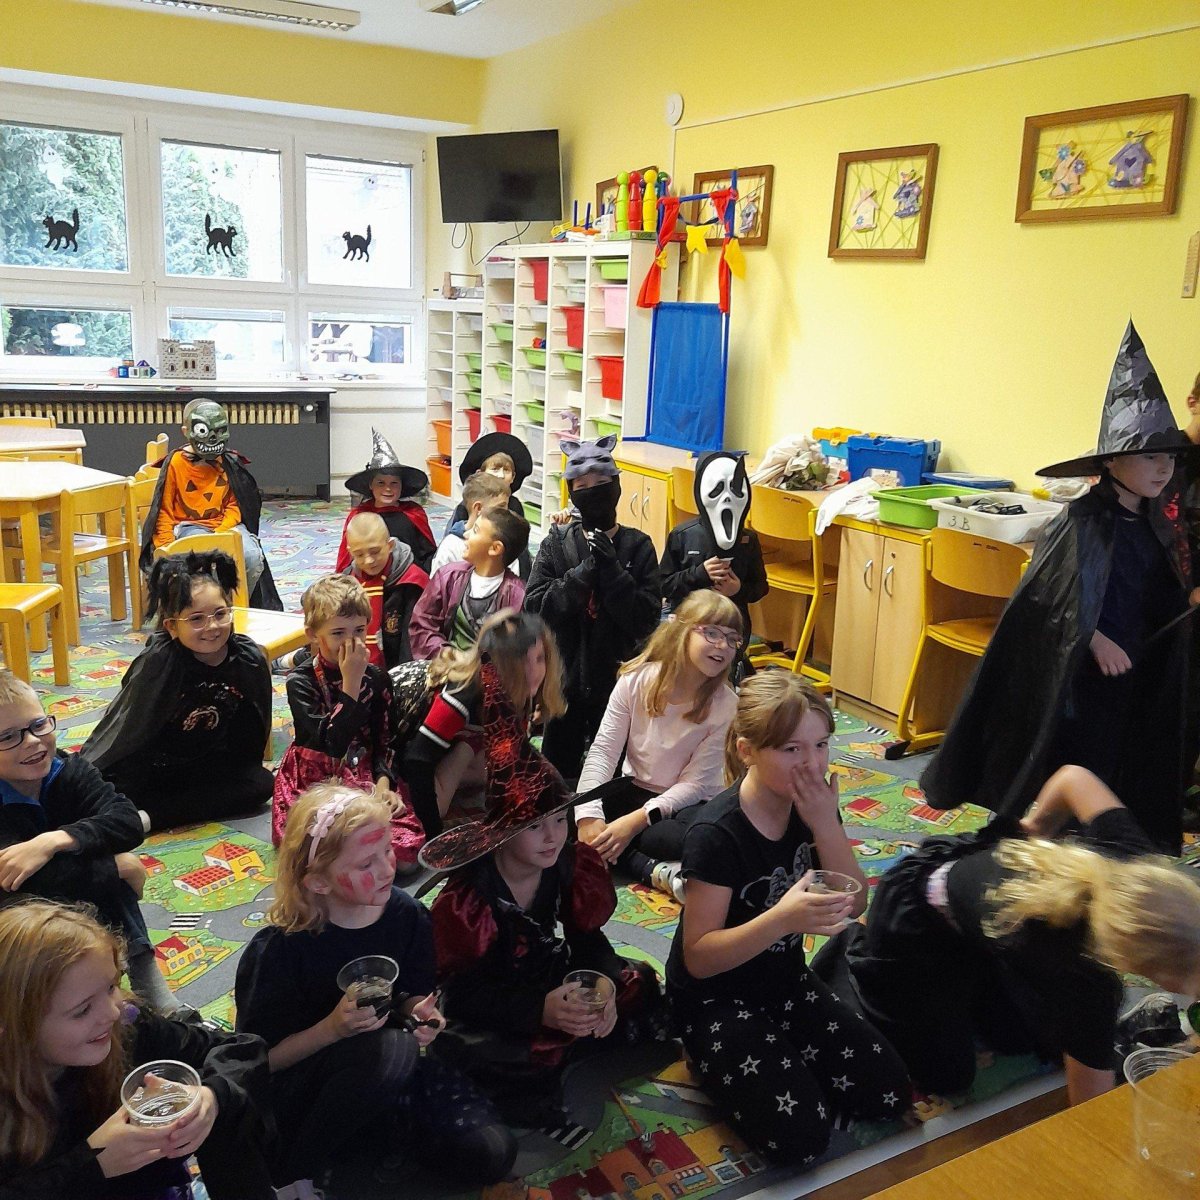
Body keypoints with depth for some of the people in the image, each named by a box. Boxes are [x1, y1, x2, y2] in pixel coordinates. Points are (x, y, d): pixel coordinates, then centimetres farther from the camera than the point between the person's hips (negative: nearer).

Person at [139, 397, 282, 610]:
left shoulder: (228, 463, 5)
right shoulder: (176, 463, -1)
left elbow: (234, 504, 7)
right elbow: (165, 509, 2)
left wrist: (222, 532, -12)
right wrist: (167, 546, -9)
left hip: (226, 524, 3)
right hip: (189, 525, -3)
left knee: (253, 558, -24)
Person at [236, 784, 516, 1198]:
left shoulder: (407, 915, -8)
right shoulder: (281, 949, -20)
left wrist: (419, 1012, -15)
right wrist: (333, 1028, -30)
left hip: (387, 1071, 4)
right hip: (300, 1092, -4)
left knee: (491, 1154, -15)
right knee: (388, 1050, -38)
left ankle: (378, 1120, 7)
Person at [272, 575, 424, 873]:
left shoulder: (377, 678, 2)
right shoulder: (300, 681, -10)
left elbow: (383, 741, 8)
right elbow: (333, 744, -23)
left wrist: (384, 783, -11)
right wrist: (351, 682, -24)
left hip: (365, 780, 3)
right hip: (313, 783, -3)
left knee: (406, 853, -19)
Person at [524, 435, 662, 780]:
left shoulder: (637, 546, -5)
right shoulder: (556, 543, -1)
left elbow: (646, 619, -12)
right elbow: (535, 607, -12)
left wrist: (611, 566, -20)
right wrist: (587, 569, -21)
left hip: (617, 681, -1)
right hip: (566, 679, 1)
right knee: (558, 771, 15)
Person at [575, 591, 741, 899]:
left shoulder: (725, 705, -16)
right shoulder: (636, 680, -12)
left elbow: (695, 782, -16)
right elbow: (602, 752, -14)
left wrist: (635, 821, -28)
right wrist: (588, 818, -29)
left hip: (685, 802, -3)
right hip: (634, 790, 3)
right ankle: (655, 871, -27)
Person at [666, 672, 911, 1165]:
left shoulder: (813, 804, -7)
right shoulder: (717, 834, -28)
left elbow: (853, 905, -5)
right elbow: (698, 958, -25)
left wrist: (825, 824, -22)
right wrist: (782, 919, -42)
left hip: (786, 979, 6)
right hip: (715, 998, -6)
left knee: (889, 1094, -3)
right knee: (800, 1135, -18)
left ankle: (783, 1058, 16)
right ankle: (718, 1061, 7)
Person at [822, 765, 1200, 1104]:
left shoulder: (1136, 863, -30)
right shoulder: (1085, 982, -43)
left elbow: (1074, 777, -11)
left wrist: (1036, 826, 7)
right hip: (912, 920, -6)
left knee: (1016, 1039, 17)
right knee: (946, 1075, 10)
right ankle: (853, 957, 24)